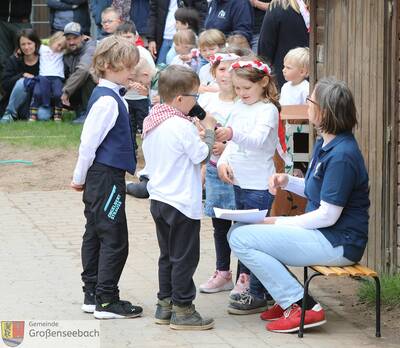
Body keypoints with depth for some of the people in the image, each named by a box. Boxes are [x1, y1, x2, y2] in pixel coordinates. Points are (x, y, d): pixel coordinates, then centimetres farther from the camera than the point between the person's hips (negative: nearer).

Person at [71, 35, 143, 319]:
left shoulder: (110, 96, 12)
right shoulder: (108, 100, -18)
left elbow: (90, 140, 19)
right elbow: (88, 141, -18)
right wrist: (80, 177, -8)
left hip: (100, 178, 10)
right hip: (107, 177, -10)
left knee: (95, 235, 14)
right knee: (114, 240, -4)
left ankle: (92, 295, 22)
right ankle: (106, 301, 0)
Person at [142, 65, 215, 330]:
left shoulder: (152, 122, 7)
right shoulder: (182, 126, -20)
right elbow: (202, 156, -14)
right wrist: (209, 132, 2)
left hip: (159, 197, 9)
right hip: (182, 203, -9)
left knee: (168, 255, 17)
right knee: (185, 258, -1)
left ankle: (165, 305, 22)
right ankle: (182, 311, 2)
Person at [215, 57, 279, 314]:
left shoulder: (268, 110, -12)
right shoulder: (239, 107, 12)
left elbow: (258, 139, -28)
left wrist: (233, 134, -44)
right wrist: (223, 161, -2)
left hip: (259, 184, -8)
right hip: (239, 182, 8)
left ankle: (258, 295, -3)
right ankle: (246, 280, 27)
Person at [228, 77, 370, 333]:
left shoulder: (341, 156, -21)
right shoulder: (324, 144, 10)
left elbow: (328, 215, -22)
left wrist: (279, 223, -12)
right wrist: (288, 181, 4)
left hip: (338, 244, -10)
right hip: (321, 233, 10)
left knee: (241, 239, -16)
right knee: (238, 232, 14)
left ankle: (303, 307, -13)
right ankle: (288, 299, 10)